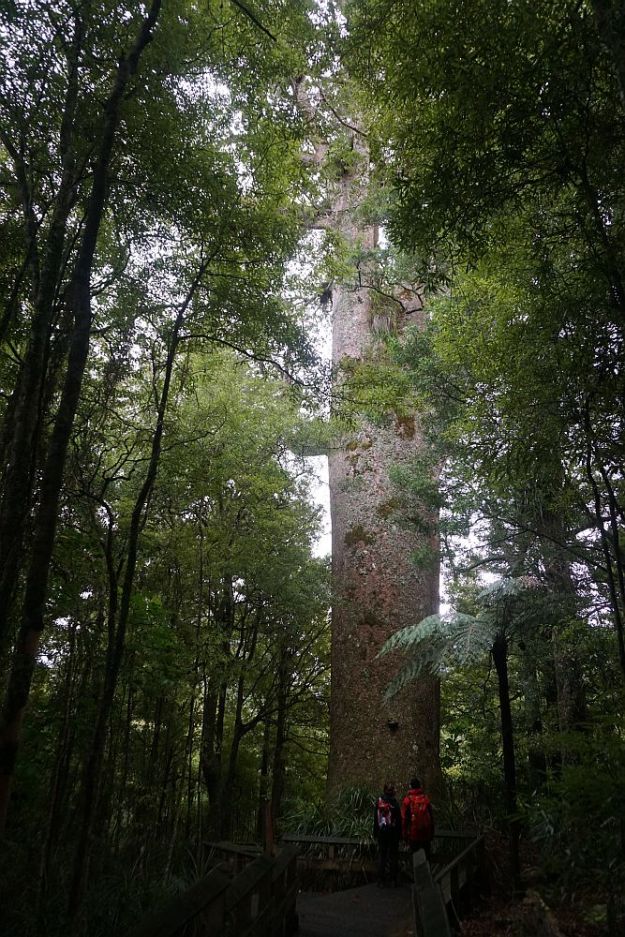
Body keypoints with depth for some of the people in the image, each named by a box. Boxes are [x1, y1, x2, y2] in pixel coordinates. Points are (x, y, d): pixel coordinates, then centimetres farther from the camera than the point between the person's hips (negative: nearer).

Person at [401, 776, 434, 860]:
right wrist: (432, 833, 14)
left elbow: (404, 818, -7)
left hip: (413, 834, -2)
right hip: (426, 834, 2)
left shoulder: (407, 800, -9)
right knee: (426, 855, 15)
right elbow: (431, 816, 4)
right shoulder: (426, 798, -2)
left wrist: (405, 834, 3)